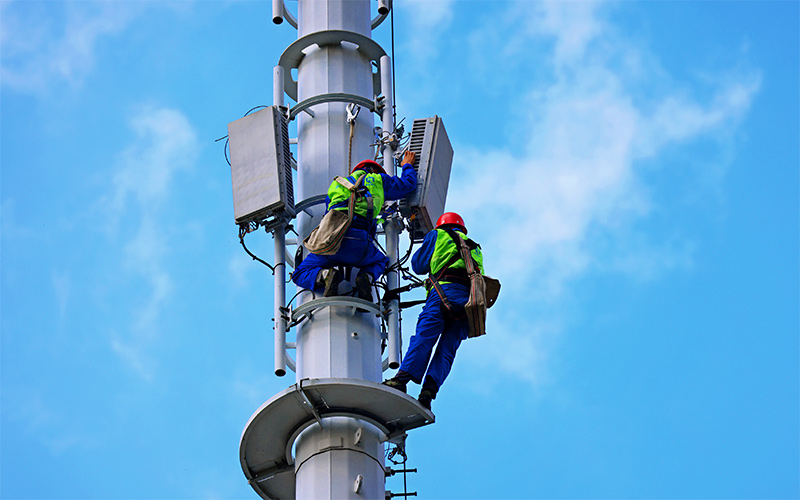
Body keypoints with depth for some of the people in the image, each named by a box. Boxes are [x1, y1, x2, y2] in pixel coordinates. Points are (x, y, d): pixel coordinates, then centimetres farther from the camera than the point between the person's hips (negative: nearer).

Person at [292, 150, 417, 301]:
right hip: (359, 243, -1)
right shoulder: (377, 180, 23)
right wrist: (407, 166, 55)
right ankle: (366, 277, -4)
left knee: (299, 275, 16)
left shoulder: (337, 184, 32)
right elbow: (408, 184, 33)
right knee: (380, 261, 33)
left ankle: (326, 276, -18)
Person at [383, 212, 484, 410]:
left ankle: (401, 379, -28)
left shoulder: (438, 235, 22)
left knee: (423, 337, -14)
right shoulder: (475, 248, 37)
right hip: (471, 299, 4)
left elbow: (418, 265, 23)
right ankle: (430, 389, -21)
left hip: (446, 291, -4)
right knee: (447, 349, -3)